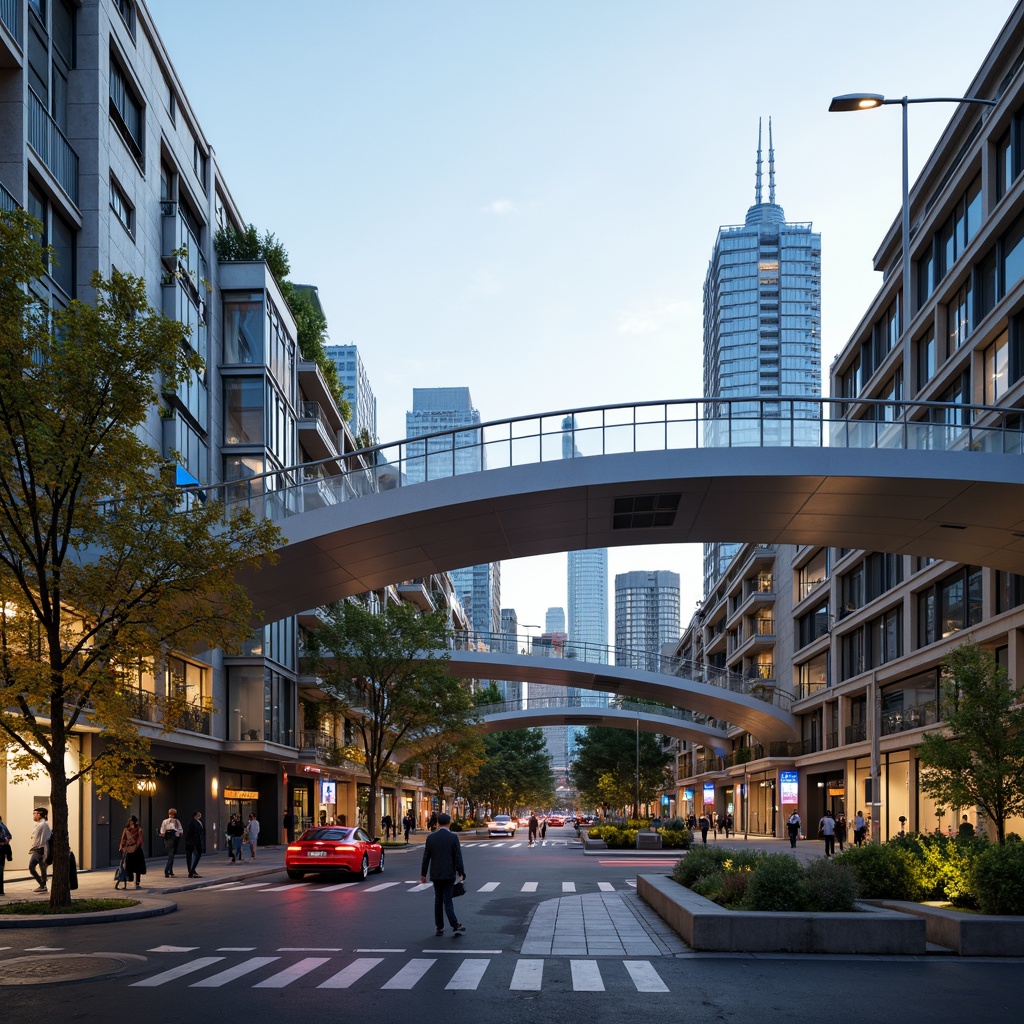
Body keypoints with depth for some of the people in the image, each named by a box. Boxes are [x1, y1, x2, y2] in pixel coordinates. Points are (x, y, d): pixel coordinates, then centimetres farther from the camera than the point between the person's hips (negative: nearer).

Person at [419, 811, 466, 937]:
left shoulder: (431, 837, -1)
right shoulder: (453, 837, -9)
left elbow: (426, 857, 3)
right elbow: (458, 857, -9)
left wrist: (423, 874, 11)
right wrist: (461, 873, -2)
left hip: (435, 874, 2)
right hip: (449, 874, -2)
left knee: (438, 900, 12)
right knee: (447, 900, 0)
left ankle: (439, 928, 13)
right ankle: (455, 926, -10)